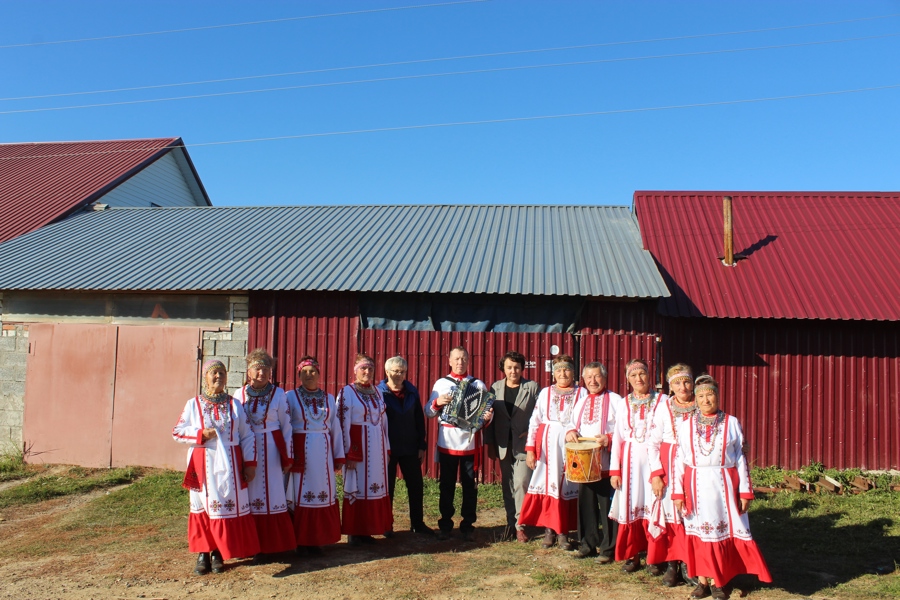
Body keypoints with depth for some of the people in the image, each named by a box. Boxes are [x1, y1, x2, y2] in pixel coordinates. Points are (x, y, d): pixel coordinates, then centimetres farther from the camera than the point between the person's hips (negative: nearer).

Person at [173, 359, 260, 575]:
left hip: (228, 465, 1)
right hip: (203, 464, -1)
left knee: (228, 506, 0)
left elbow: (247, 436, 6)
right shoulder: (194, 404, 4)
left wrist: (250, 464, 0)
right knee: (203, 508, 3)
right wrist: (201, 434, -13)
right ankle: (203, 554, 14)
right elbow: (177, 431, 2)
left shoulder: (234, 404, 6)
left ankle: (218, 553, 13)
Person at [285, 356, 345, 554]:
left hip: (323, 452, 3)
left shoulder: (329, 399, 10)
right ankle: (301, 541, 13)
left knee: (324, 494, 6)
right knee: (300, 494, 1)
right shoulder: (291, 396, 0)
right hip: (300, 452, -3)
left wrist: (339, 456, 7)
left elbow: (336, 428, 10)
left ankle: (318, 540, 17)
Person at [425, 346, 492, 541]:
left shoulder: (478, 384, 8)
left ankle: (467, 526, 16)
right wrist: (437, 402, -13)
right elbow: (428, 412, 7)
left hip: (470, 443, 0)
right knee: (446, 486, 7)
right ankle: (445, 525, 18)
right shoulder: (441, 383, 8)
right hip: (447, 443, 0)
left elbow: (487, 411, 6)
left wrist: (487, 417, -16)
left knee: (470, 486, 5)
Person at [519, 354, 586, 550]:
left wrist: (572, 431, -27)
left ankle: (563, 532, 10)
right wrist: (530, 448, -2)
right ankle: (549, 530, 11)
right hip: (547, 445, 1)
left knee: (568, 486, 0)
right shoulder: (545, 393, 11)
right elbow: (535, 421, 6)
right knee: (547, 485, 1)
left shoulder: (582, 393, 6)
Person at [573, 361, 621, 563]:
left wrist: (609, 439, -21)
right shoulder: (581, 402, 15)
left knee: (607, 505, 0)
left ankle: (608, 548, 11)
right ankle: (587, 544, 23)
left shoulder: (615, 400, -2)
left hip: (606, 462, -5)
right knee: (586, 503, 10)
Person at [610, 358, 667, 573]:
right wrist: (614, 470, 3)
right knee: (630, 507, 4)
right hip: (630, 461, 2)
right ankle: (632, 554, 18)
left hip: (653, 459, -2)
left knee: (653, 507, 0)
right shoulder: (625, 403, 9)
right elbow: (617, 437, 8)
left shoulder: (662, 401, 1)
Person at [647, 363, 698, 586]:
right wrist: (656, 474, -7)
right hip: (669, 467, 0)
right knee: (669, 513, 1)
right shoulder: (663, 407, 1)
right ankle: (671, 564, 12)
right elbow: (653, 443, 0)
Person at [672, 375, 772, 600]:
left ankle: (718, 582, 18)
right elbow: (679, 461, 2)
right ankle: (702, 580, 18)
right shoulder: (686, 425, 4)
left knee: (723, 531, 4)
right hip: (696, 487, 1)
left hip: (724, 486, 0)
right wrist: (678, 492, -2)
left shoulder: (731, 423, 2)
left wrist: (745, 491, 0)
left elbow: (741, 459, 3)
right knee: (699, 532, 6)